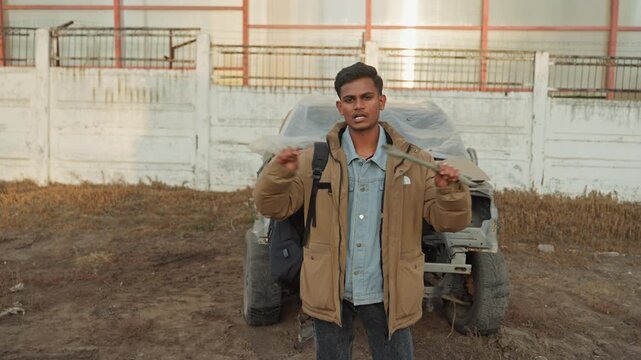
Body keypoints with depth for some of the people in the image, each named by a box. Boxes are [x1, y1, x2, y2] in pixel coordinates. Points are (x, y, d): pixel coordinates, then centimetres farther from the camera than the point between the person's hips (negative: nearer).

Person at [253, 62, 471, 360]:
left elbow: (449, 221, -3)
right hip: (330, 292, 1)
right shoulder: (315, 159, -4)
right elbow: (274, 207, -3)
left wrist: (450, 192, -24)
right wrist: (280, 173, -22)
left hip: (388, 294, 0)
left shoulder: (412, 161, -4)